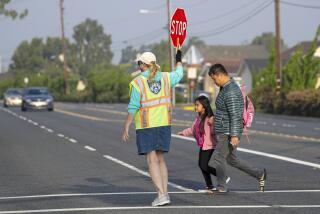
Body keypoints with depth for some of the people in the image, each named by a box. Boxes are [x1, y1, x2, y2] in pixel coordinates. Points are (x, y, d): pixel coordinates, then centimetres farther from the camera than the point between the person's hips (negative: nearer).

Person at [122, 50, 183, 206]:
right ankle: (164, 192, 10)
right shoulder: (165, 78, 3)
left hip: (146, 126, -5)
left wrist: (126, 128, -6)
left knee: (152, 161, -4)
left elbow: (133, 107, -12)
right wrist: (179, 61, 44)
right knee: (160, 159, 14)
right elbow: (179, 74, 24)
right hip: (164, 125, 5)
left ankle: (161, 195, -13)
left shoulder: (137, 83, -10)